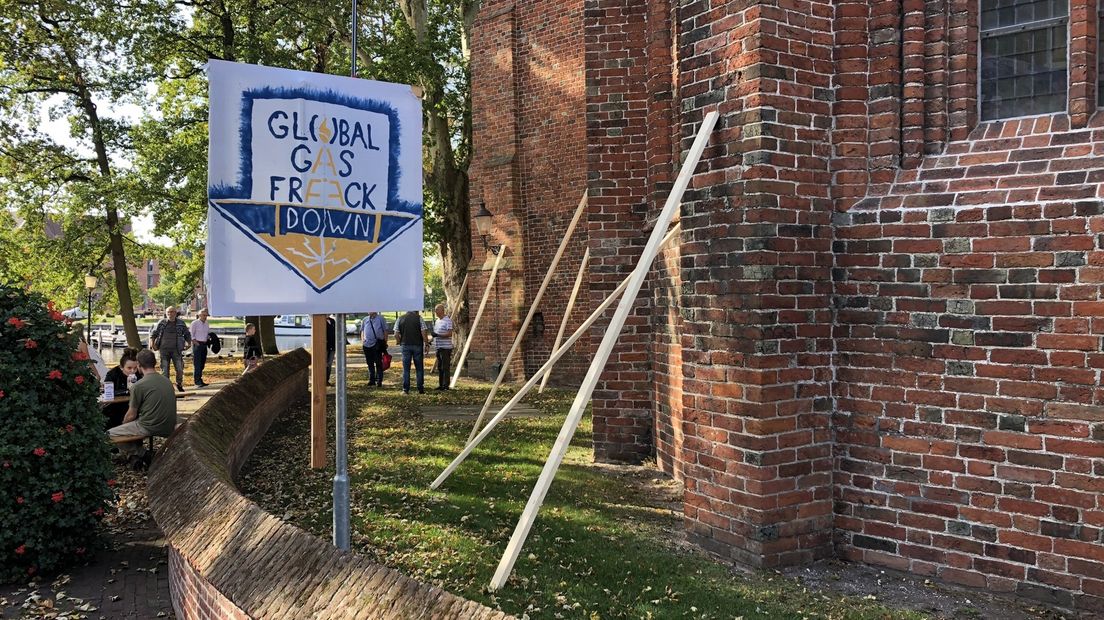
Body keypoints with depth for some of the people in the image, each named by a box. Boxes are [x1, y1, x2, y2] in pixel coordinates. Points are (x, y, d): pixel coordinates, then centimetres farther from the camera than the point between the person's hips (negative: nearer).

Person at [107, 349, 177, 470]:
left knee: (111, 434, 8)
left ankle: (143, 454, 1)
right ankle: (135, 455, 16)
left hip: (151, 428, -8)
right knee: (133, 425, 31)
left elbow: (131, 415, -6)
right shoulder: (167, 380, 9)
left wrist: (123, 424, 17)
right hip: (169, 428, 8)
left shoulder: (139, 386, -13)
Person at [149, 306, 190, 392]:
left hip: (176, 350, 0)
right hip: (164, 350, 0)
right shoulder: (161, 323, 4)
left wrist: (188, 343, 2)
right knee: (164, 370, 2)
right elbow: (153, 333, 10)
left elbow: (187, 334, 16)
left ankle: (179, 384, 22)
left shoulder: (181, 322, 6)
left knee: (180, 369, 0)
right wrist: (152, 342, -4)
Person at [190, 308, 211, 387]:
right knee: (197, 364, -9)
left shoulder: (206, 324, 14)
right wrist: (196, 343, -14)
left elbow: (209, 334, 24)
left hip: (204, 345, 7)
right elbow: (191, 335, -7)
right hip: (197, 344, -7)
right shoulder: (195, 323, -5)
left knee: (202, 363, 8)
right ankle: (197, 382, -9)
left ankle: (200, 380, 15)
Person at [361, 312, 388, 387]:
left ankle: (379, 380, 2)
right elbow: (362, 330, 20)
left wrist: (385, 343, -1)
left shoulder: (380, 319, 1)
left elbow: (385, 331, 2)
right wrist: (362, 339, 5)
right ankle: (371, 380, 18)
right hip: (367, 345, 4)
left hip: (377, 345, -4)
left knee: (378, 363, -3)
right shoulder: (365, 320, 12)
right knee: (370, 364, 10)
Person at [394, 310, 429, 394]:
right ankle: (420, 389, 9)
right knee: (419, 368, 7)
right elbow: (423, 333, -8)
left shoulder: (400, 319, 5)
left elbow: (396, 335, 1)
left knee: (406, 369, 6)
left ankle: (405, 389, 6)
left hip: (405, 345, 1)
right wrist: (426, 344, 0)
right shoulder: (419, 318, -2)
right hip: (418, 345, -1)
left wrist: (400, 342, 14)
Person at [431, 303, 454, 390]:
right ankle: (440, 384, 18)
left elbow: (449, 334, -18)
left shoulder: (448, 321, -10)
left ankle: (446, 385, -3)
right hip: (438, 347, 9)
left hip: (446, 347, -9)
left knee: (445, 367, -6)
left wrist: (438, 335, -24)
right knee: (439, 367, 11)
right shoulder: (436, 321, 17)